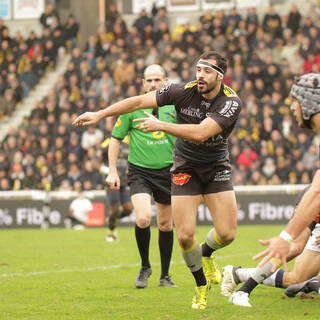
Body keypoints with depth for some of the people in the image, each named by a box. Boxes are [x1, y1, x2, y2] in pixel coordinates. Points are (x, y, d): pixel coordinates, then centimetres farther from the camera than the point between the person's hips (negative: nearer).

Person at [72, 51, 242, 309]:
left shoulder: (231, 102, -22)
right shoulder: (184, 91, -15)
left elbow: (200, 133, -33)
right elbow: (139, 101, -10)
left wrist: (160, 125, -33)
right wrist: (100, 114, -12)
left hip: (216, 167, 0)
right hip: (185, 168, 0)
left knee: (226, 234, -9)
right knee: (185, 235, -11)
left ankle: (206, 253, 29)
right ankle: (201, 285, 15)